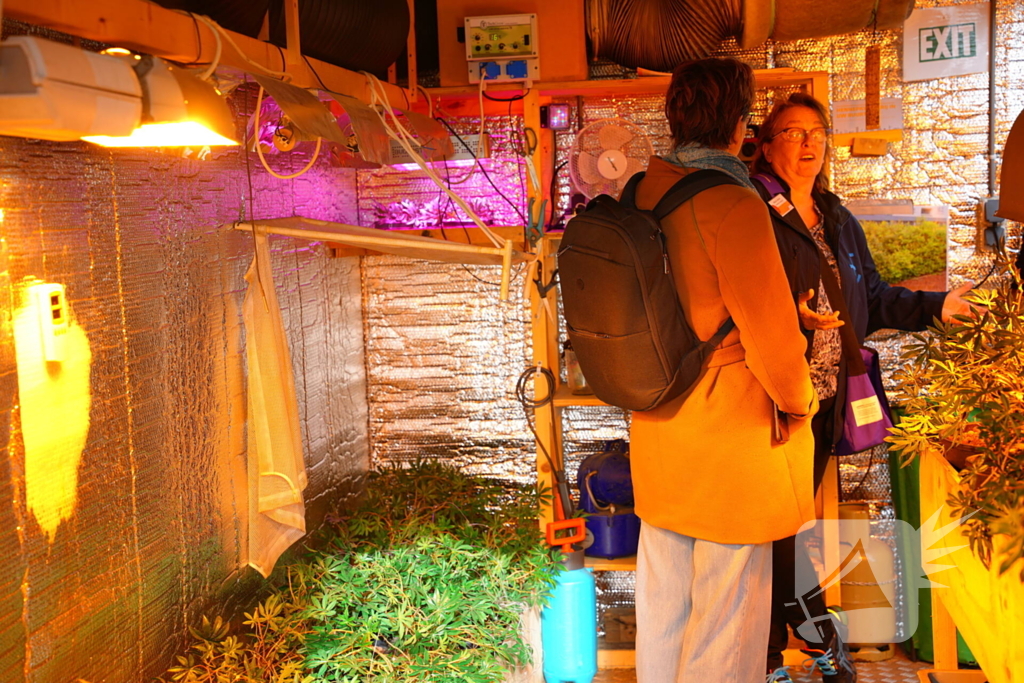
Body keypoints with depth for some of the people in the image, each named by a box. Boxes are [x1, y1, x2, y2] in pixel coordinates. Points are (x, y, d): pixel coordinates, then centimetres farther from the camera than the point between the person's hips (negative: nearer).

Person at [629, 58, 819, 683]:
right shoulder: (731, 202, -20)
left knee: (662, 594, 20)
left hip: (657, 421, 8)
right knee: (727, 603, 7)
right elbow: (769, 329, -18)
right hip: (731, 427, -7)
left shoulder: (647, 192, 1)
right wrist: (799, 399, -1)